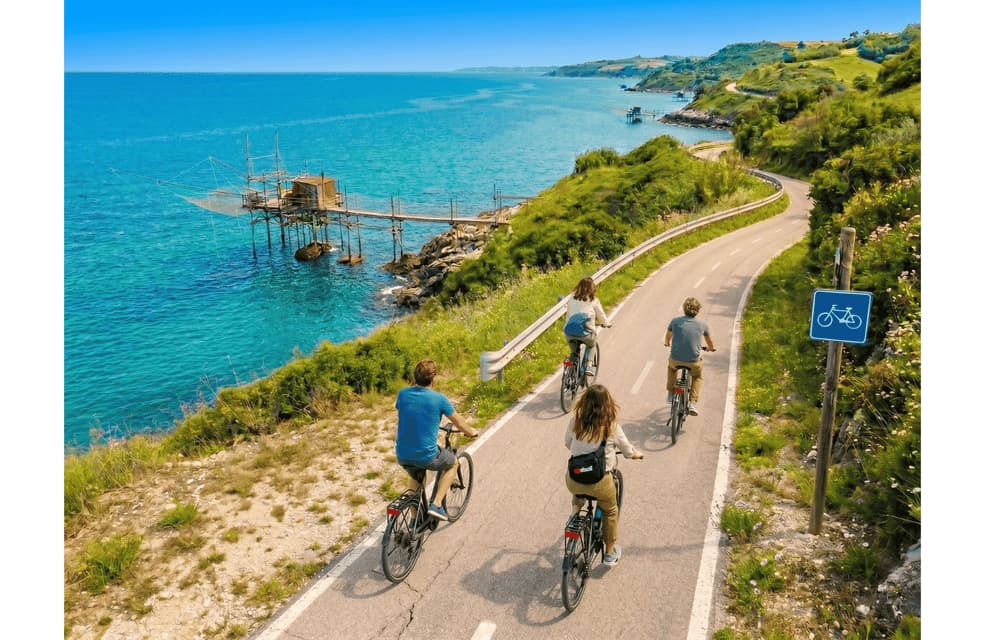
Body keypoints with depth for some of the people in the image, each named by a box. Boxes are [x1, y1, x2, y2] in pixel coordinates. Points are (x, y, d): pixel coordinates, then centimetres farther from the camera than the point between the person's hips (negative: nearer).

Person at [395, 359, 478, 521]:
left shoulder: (403, 393, -1)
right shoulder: (439, 399, -12)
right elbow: (459, 424, 2)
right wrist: (472, 432, 23)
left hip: (402, 456, 5)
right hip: (427, 456, -4)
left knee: (415, 476, 36)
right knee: (453, 463, 25)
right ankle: (436, 505, 14)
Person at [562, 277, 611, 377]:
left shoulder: (572, 298, 14)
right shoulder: (593, 301, 6)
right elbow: (601, 316, 16)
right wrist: (606, 324, 37)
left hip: (569, 332, 2)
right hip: (585, 332, -2)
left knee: (574, 351, 28)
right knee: (591, 346, 29)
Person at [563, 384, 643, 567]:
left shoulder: (575, 421, -4)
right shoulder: (612, 427, -9)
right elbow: (629, 452, 5)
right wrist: (637, 454, 29)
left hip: (573, 480, 2)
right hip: (599, 481, -2)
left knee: (577, 498, 39)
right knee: (610, 511, 27)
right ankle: (610, 553, 39)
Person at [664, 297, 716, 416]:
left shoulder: (675, 321, 1)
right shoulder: (702, 324, 1)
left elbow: (667, 337, 21)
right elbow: (710, 343, 19)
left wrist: (667, 343, 44)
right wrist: (711, 348, 43)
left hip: (676, 360, 0)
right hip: (693, 362, 0)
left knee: (671, 367, 37)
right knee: (697, 377, 32)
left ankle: (670, 394, 36)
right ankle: (693, 404, 19)